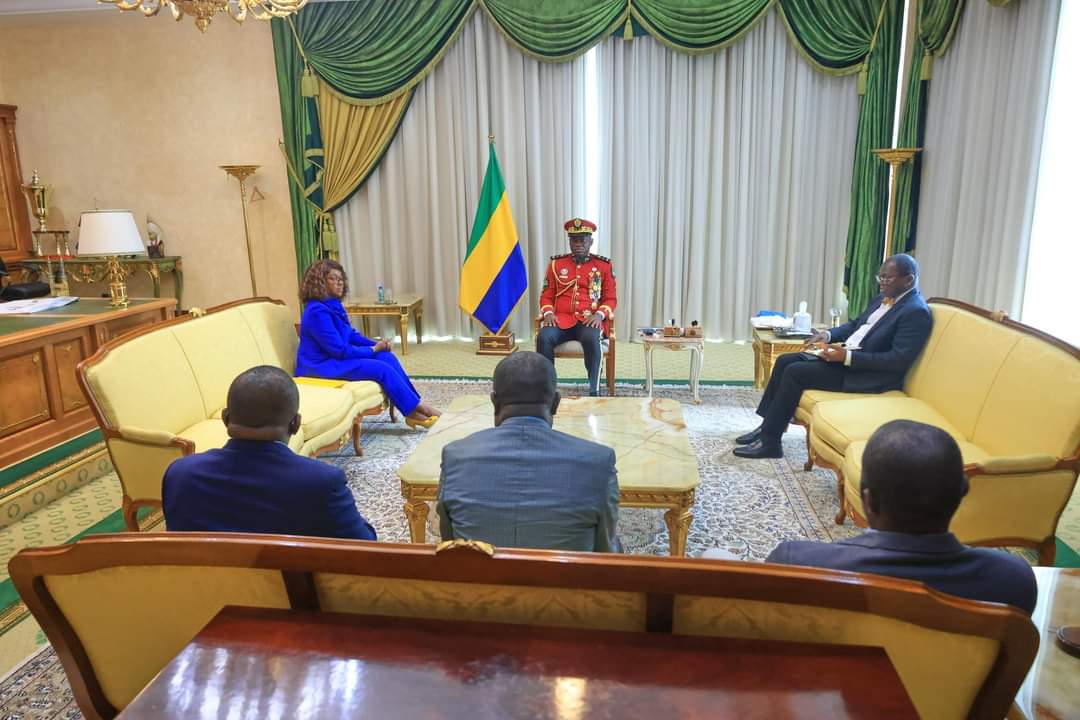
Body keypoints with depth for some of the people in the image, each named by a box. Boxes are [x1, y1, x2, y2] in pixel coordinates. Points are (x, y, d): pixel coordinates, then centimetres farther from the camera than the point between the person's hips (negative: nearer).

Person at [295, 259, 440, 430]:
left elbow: (351, 334, 16)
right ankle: (417, 409, -8)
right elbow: (340, 350, -23)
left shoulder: (333, 305, 10)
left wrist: (376, 344, -2)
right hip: (323, 365, -9)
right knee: (382, 369, -20)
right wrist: (373, 349, -12)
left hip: (337, 357, 10)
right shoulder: (317, 311, -22)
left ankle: (413, 412, -11)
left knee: (387, 356, -8)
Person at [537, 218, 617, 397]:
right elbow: (546, 296, 13)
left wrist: (599, 314, -12)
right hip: (561, 319, 2)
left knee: (591, 338, -37)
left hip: (588, 320, -1)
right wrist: (548, 313, -9)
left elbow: (610, 299, 8)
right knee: (543, 337, -31)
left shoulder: (604, 265, 9)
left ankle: (594, 390, -26)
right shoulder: (556, 264, 12)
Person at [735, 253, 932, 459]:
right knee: (785, 361, -1)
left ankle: (769, 441, -12)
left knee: (795, 372, -20)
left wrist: (848, 357, -26)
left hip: (866, 374, -10)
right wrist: (828, 335, 3)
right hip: (845, 355, 10)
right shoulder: (882, 299, 12)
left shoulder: (916, 312, -16)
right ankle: (767, 426, 4)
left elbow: (899, 360, -23)